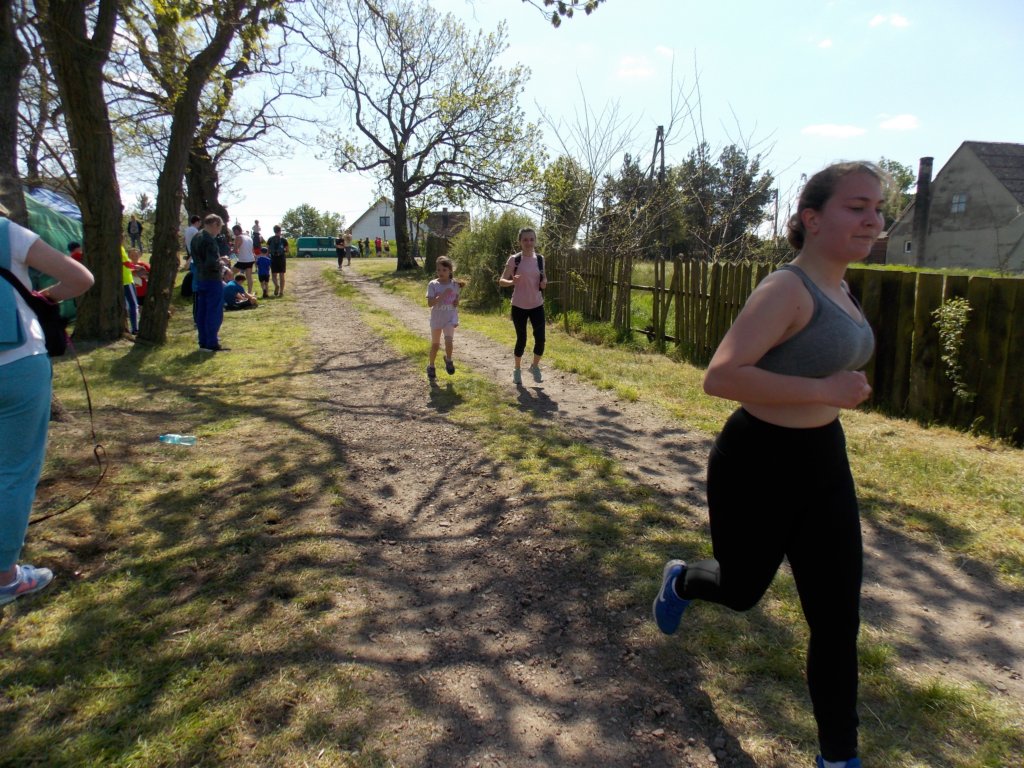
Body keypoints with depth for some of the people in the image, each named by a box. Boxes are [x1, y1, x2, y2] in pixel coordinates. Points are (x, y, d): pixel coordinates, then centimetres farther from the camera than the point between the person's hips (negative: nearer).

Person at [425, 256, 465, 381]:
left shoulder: (455, 284, -2)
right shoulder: (433, 284, -9)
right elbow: (430, 303, -16)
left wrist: (457, 302, -9)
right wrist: (443, 295, -25)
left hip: (450, 318, 0)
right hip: (436, 318, 0)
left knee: (449, 341, -19)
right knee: (435, 344, 11)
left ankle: (448, 359, 11)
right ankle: (431, 367, 31)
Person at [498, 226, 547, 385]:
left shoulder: (540, 259, 3)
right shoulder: (514, 259, -9)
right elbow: (501, 280, -8)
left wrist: (544, 282, -5)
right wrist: (512, 282, -29)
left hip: (537, 305, 3)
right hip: (519, 306, -3)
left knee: (540, 339, -2)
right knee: (521, 340, 4)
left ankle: (535, 367, 24)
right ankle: (517, 369, 28)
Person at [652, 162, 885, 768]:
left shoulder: (839, 289, 6)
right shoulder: (787, 289, -21)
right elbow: (720, 377, -32)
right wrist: (823, 390, -30)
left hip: (824, 464, 8)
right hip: (758, 466, -7)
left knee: (838, 620, 9)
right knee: (742, 591, 17)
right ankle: (680, 581, 53)